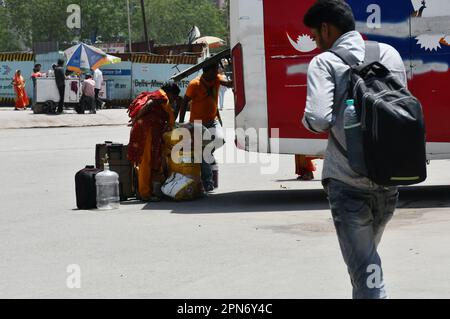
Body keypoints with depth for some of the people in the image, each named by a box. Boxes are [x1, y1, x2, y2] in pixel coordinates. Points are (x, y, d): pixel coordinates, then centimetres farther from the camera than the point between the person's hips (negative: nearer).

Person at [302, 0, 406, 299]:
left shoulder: (325, 62, -6)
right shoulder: (390, 54, 10)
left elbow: (318, 119, -19)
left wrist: (308, 120, 2)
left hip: (348, 183, -5)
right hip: (389, 183, 6)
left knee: (364, 271, -3)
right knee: (368, 253, 26)